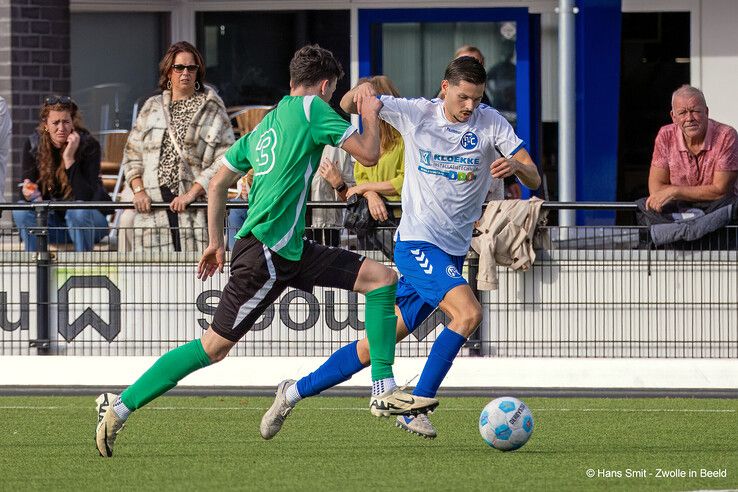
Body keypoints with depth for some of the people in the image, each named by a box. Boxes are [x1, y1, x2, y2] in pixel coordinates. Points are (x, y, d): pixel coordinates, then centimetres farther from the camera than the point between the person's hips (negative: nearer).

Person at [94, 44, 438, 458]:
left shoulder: (265, 125, 18)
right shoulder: (312, 109, -6)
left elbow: (218, 183, 21)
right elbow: (368, 154, -9)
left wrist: (216, 241, 26)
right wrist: (372, 116, 9)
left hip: (290, 252, 9)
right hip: (266, 251, -9)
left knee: (382, 278, 4)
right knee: (215, 346, -6)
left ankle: (385, 392, 3)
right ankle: (120, 406, -1)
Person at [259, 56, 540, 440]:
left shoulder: (491, 124, -1)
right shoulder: (415, 114, -4)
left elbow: (534, 180, -6)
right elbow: (347, 106, 5)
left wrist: (517, 166, -30)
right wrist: (362, 90, -19)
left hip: (453, 252, 4)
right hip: (416, 243, -4)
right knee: (469, 312, -26)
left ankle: (296, 393, 22)